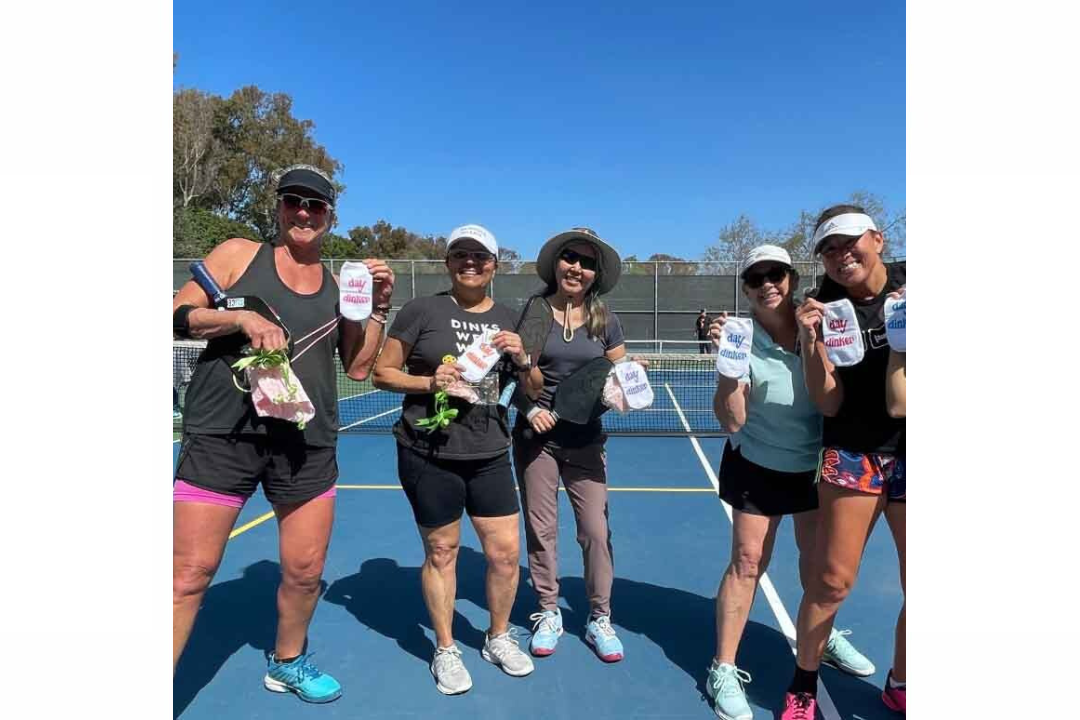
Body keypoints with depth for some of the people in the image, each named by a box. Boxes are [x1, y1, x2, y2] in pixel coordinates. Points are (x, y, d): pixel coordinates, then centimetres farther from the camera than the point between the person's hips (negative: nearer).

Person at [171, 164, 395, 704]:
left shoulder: (340, 285, 10)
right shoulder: (239, 255, 4)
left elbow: (358, 366, 10)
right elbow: (177, 316, 1)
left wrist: (379, 306, 1)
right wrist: (241, 317, -15)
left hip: (308, 446, 3)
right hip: (221, 436, -3)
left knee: (305, 572, 11)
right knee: (190, 574, -1)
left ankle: (287, 663, 38)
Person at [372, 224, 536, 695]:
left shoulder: (508, 319, 8)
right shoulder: (422, 311, -4)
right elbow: (382, 373, -1)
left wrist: (521, 359, -7)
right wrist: (429, 382, -17)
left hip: (490, 454, 4)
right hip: (429, 454, -3)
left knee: (506, 551, 7)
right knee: (441, 551, 9)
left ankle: (498, 638, 33)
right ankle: (445, 650, 30)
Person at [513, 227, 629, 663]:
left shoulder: (605, 320, 2)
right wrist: (529, 409, -16)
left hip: (585, 440, 1)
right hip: (536, 437, -1)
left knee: (596, 530, 2)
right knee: (540, 528, 8)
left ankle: (600, 619, 20)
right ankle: (548, 614, 26)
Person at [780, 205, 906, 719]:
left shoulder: (905, 284, -2)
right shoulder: (825, 309, -3)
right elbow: (829, 403, -7)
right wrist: (810, 340, -20)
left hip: (905, 454, 1)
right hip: (852, 455, -1)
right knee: (831, 580, 0)